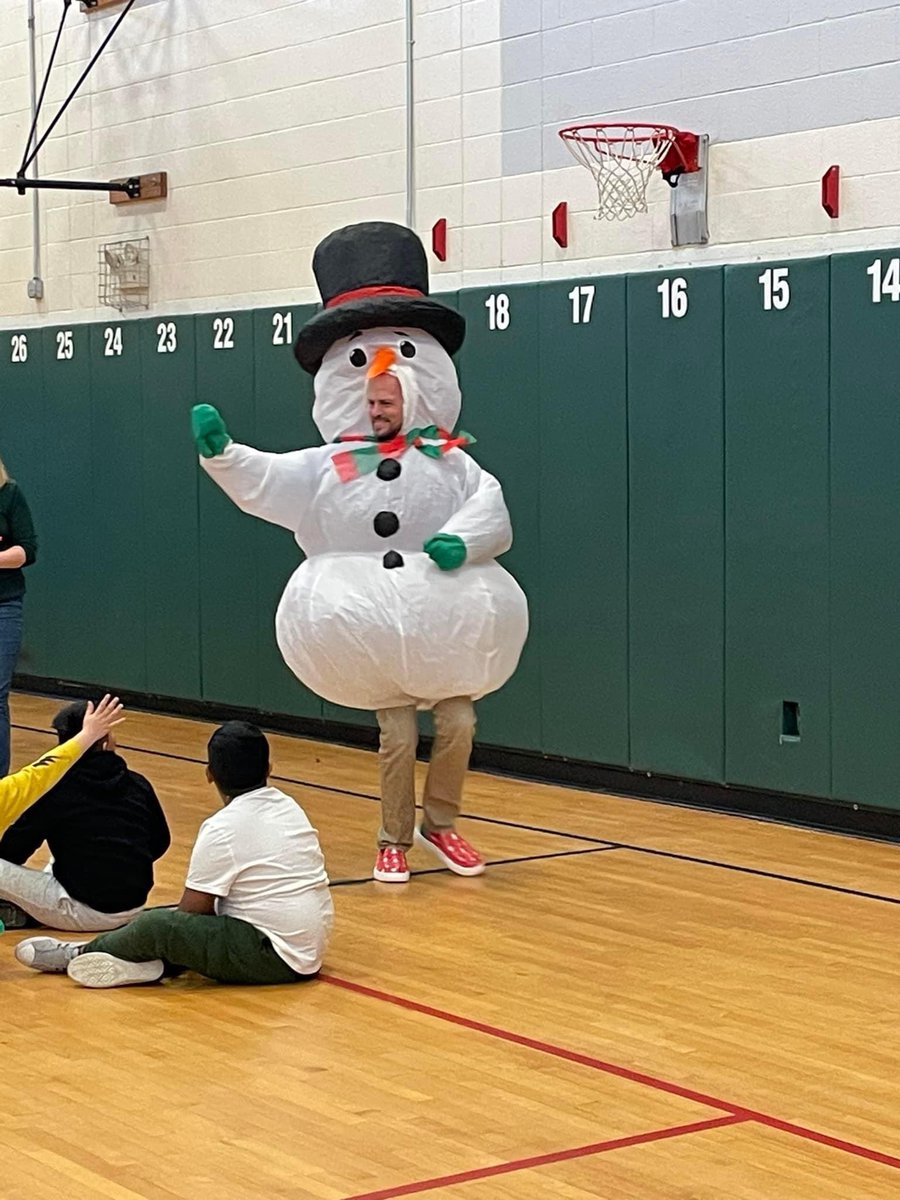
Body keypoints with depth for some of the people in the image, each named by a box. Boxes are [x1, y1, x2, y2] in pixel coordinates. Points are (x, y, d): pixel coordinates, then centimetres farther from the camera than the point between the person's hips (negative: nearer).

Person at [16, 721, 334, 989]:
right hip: (308, 949, 9)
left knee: (157, 925, -12)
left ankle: (79, 955, 8)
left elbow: (190, 912, -9)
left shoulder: (223, 829, -14)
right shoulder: (288, 807, 11)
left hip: (275, 957, -9)